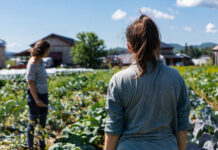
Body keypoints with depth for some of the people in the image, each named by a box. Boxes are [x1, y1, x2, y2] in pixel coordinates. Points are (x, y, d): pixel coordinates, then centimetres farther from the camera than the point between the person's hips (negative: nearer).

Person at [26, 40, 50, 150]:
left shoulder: (40, 61, 9)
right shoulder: (32, 63, -16)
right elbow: (30, 82, -17)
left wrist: (44, 97, 17)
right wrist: (36, 99, -19)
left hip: (43, 95, 8)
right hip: (35, 95, -8)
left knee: (42, 121, 15)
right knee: (33, 122, 5)